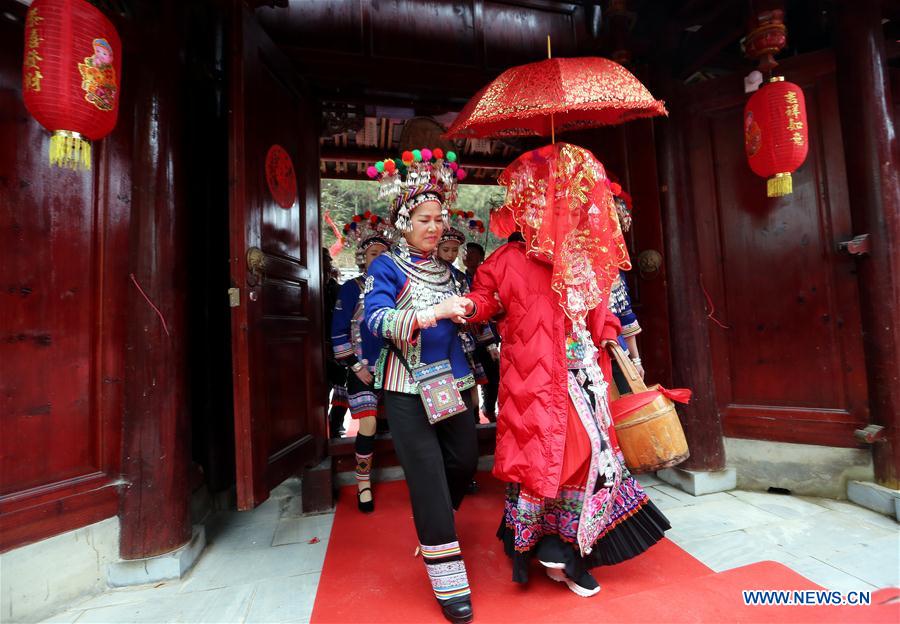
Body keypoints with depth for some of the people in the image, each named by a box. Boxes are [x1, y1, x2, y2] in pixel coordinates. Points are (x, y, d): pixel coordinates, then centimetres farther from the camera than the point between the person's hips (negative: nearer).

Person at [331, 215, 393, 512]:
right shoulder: (351, 288, -1)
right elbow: (339, 333, -4)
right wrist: (355, 365, -8)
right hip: (364, 369, -3)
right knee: (368, 426, -6)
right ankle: (363, 484, 13)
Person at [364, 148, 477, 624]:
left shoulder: (447, 270, 13)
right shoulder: (387, 267, -4)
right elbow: (375, 319, -22)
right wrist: (434, 312, -30)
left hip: (453, 380, 6)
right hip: (409, 387, -6)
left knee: (464, 462, 12)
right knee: (429, 477, -3)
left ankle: (434, 529, 43)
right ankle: (449, 585, 14)